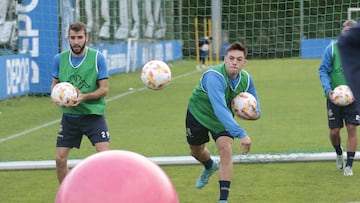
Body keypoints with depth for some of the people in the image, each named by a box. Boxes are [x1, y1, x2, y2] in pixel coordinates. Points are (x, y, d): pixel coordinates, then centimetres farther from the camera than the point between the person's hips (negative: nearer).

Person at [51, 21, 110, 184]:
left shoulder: (97, 58, -8)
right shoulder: (59, 59, 2)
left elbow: (104, 89, -7)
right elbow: (55, 84, 14)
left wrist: (84, 97, -23)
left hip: (93, 114, -3)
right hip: (69, 115, 3)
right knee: (60, 159, 2)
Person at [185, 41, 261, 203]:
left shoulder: (246, 79, -21)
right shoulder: (214, 77, -42)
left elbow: (254, 107, -7)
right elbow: (220, 109, -53)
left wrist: (255, 115, -35)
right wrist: (241, 134, -62)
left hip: (224, 118, 3)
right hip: (198, 113, -3)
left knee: (226, 150, -19)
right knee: (196, 151, 18)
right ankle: (210, 167, 57)